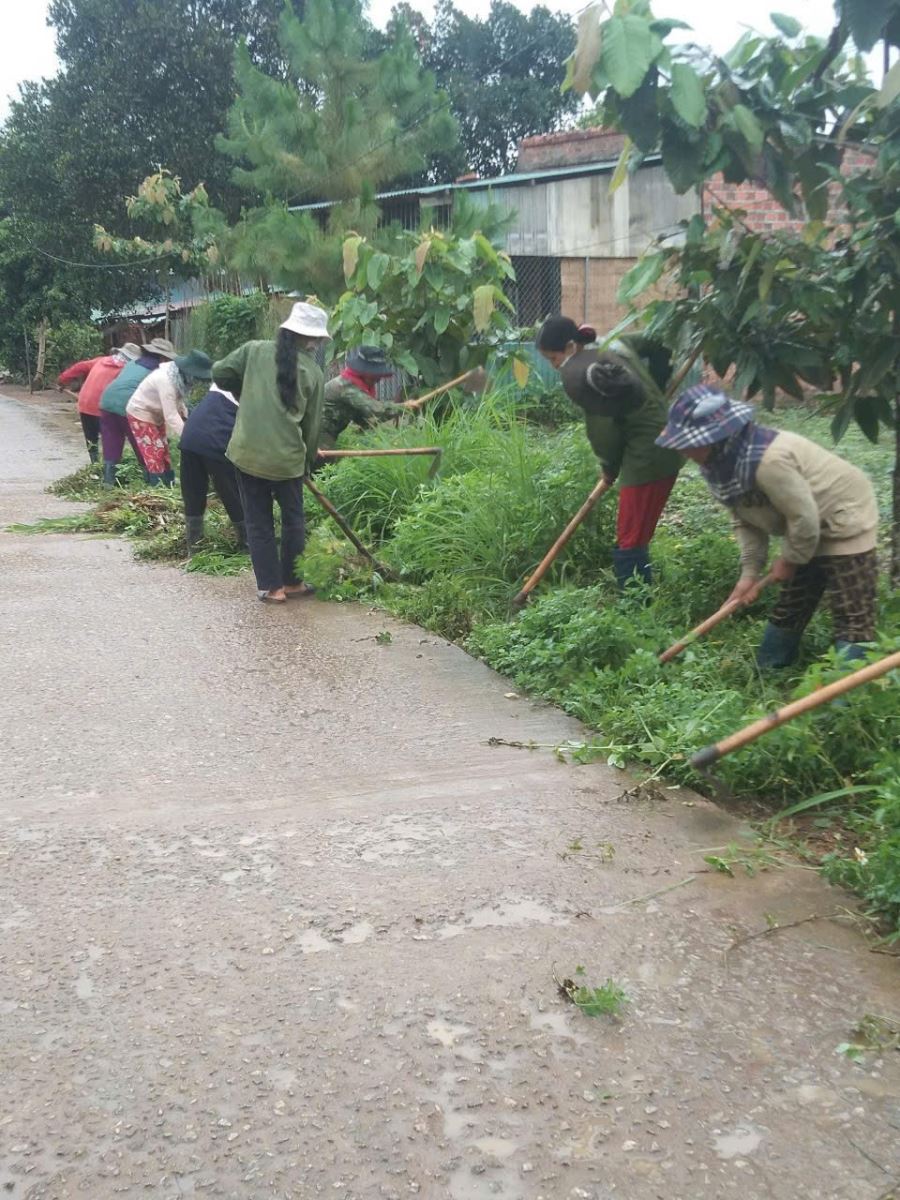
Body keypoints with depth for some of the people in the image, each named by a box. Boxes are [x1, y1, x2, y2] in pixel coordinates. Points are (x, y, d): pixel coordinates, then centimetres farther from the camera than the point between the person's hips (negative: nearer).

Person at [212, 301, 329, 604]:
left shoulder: (254, 351, 0)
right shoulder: (313, 372, 1)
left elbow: (220, 372, 1)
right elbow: (312, 424, 5)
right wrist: (308, 461, 18)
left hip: (248, 452, 1)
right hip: (287, 457, -1)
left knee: (258, 522, 10)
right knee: (293, 519, 18)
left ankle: (270, 586, 13)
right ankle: (292, 581, 27)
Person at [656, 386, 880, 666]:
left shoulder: (768, 460, -37)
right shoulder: (718, 462, -8)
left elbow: (804, 517, -30)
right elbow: (745, 520, -1)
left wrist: (790, 560, -13)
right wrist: (749, 572, -10)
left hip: (844, 519, -9)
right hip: (807, 529, 9)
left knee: (852, 615, -10)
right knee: (788, 608, 19)